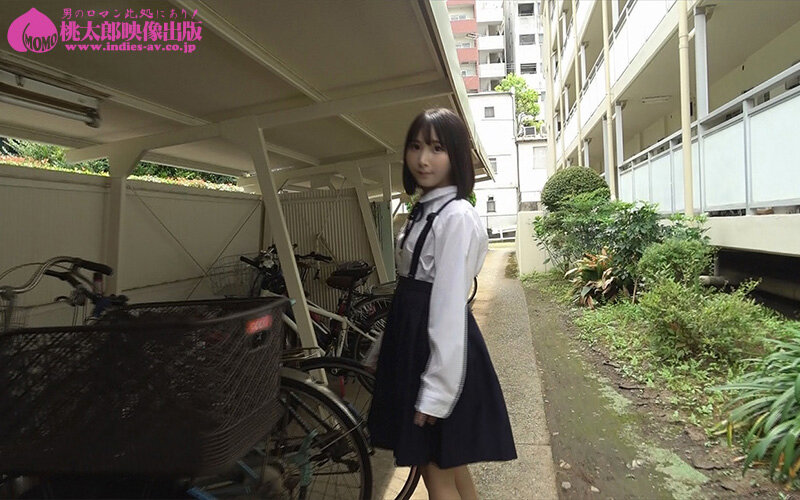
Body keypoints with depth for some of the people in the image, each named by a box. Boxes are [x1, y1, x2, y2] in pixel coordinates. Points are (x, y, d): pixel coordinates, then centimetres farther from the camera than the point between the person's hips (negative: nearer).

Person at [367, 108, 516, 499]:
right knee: (449, 465, 22)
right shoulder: (424, 211, 11)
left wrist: (435, 393, -20)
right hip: (416, 342, 9)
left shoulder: (456, 217, -18)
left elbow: (449, 308, -21)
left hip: (440, 353, -9)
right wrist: (384, 349, 18)